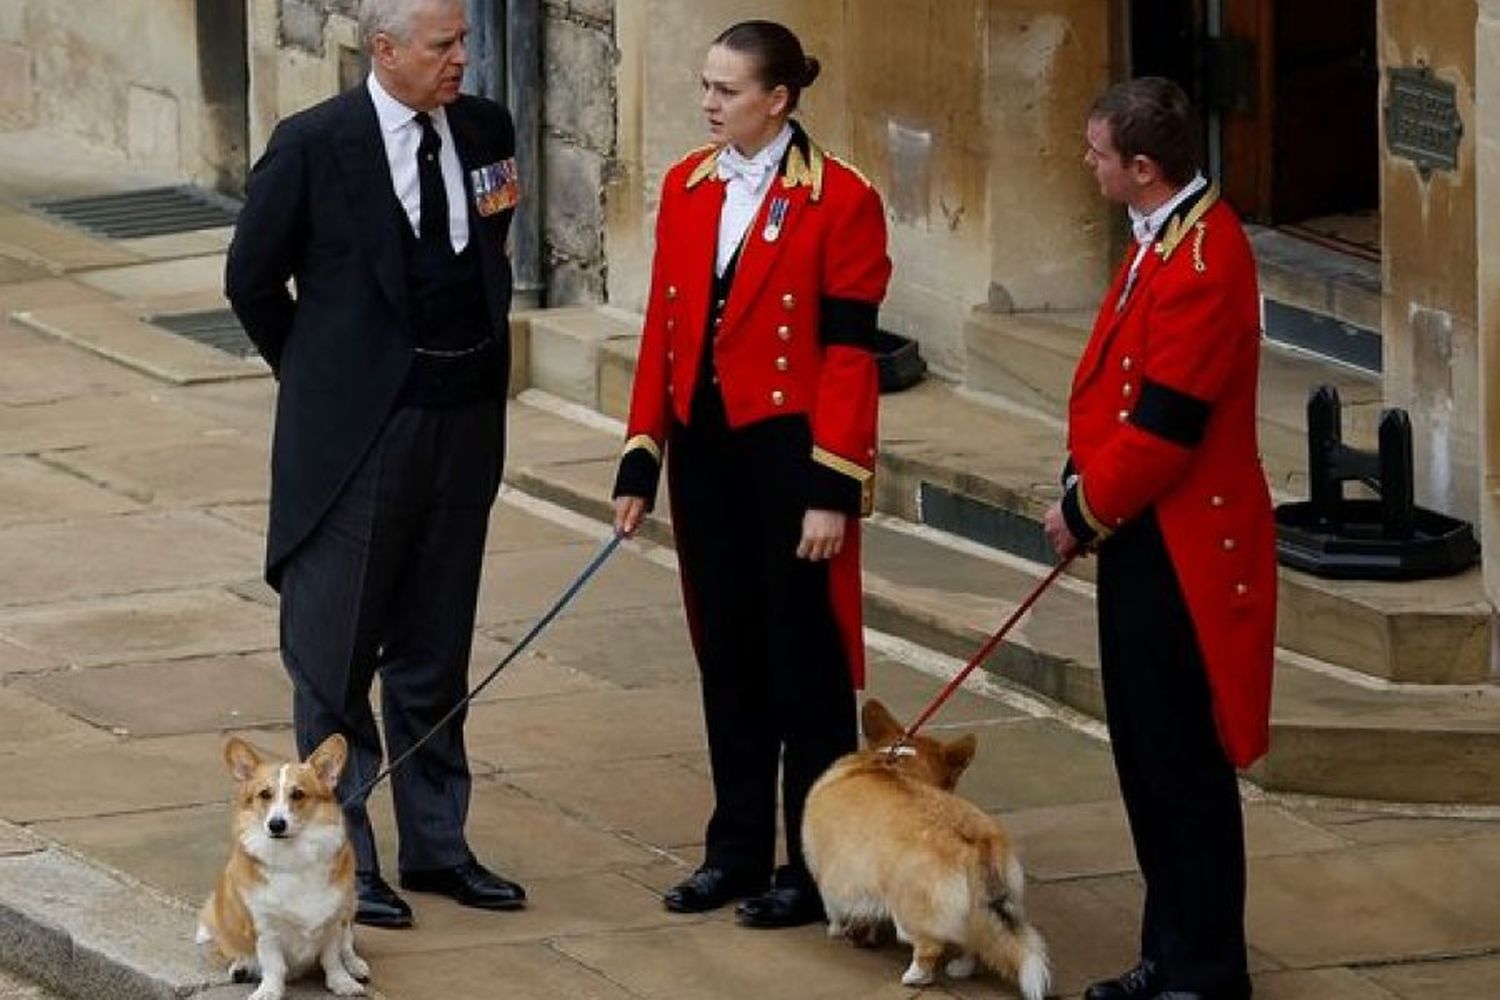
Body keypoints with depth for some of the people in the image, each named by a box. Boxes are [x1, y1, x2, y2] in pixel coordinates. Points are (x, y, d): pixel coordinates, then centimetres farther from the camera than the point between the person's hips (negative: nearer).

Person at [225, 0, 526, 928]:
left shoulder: (485, 130, 2)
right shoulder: (313, 146, -12)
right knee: (336, 654, 3)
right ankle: (342, 857, 10)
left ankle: (437, 845, 22)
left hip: (465, 423, 5)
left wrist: (485, 361, 13)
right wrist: (320, 378, 5)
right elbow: (253, 280, -1)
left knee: (435, 653, 14)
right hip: (359, 433, -5)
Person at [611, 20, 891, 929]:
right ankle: (738, 850, 23)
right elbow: (664, 331, 10)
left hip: (787, 448, -6)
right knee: (727, 655, 13)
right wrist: (642, 461, 7)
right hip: (704, 447, 6)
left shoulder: (840, 201, -11)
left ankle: (816, 866, 10)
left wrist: (833, 491, -15)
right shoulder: (687, 188, 7)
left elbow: (849, 353, -12)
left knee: (805, 660, 2)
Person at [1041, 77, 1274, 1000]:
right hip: (1142, 540, 10)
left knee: (1186, 766, -2)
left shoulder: (1204, 261, -23)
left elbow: (1164, 425, -23)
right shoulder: (1164, 240, 10)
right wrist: (1083, 496, 8)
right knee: (1145, 759, 16)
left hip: (1181, 552, -10)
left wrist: (1087, 509, -10)